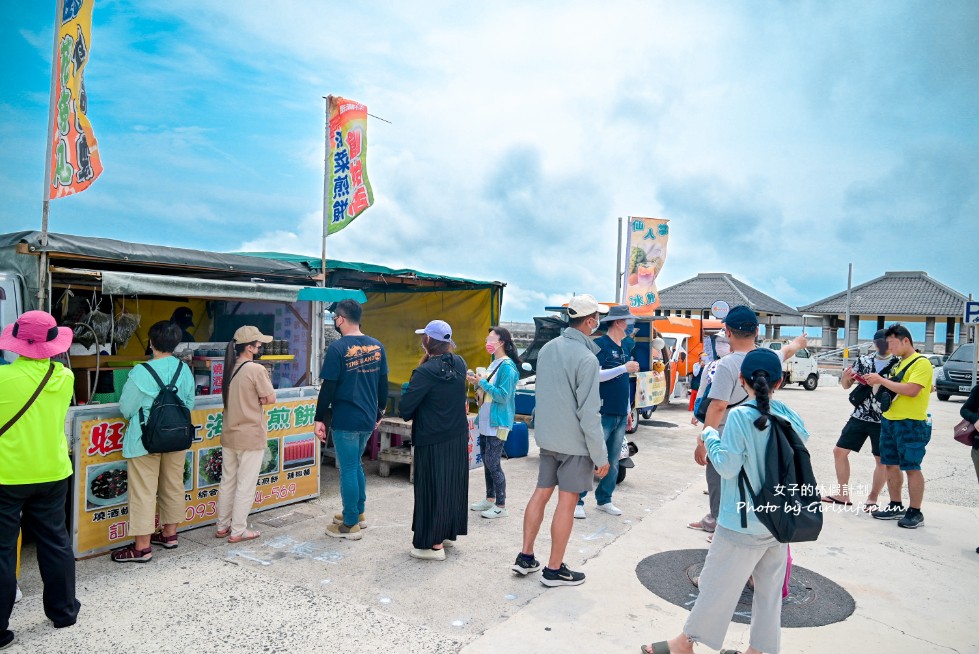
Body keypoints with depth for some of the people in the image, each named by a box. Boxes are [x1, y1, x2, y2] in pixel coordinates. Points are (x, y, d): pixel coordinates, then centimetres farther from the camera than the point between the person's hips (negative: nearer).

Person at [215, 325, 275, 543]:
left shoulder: (230, 368, 5)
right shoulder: (256, 369, -17)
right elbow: (271, 399, -12)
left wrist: (256, 400, 0)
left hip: (229, 434, 8)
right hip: (251, 437, -7)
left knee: (227, 482, 17)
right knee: (246, 485, 3)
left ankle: (222, 526, 27)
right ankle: (238, 531, 10)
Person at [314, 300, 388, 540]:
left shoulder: (338, 348, -13)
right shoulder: (377, 346, 5)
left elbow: (328, 387, -14)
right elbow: (383, 384, 11)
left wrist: (319, 419, -6)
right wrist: (379, 413, 20)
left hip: (345, 420, -6)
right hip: (368, 419, 6)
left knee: (348, 469, 3)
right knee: (355, 464, 22)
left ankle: (350, 525, 13)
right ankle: (359, 513, 32)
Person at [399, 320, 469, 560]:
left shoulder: (425, 372, -21)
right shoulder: (459, 364, -3)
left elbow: (406, 410, -19)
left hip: (432, 441, -7)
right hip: (458, 438, 7)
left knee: (432, 489, 4)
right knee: (453, 485, 18)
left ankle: (434, 544, 13)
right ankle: (449, 532, 34)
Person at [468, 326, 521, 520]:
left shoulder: (507, 366, -16)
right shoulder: (494, 364, 11)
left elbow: (503, 396, -21)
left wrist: (482, 382, -16)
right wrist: (477, 381, 4)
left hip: (498, 423, -9)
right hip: (486, 421, 9)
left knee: (493, 463, -4)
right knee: (487, 461, 16)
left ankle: (501, 506, 7)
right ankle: (490, 499, 29)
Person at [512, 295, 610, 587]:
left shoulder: (547, 349, 3)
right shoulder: (586, 358, -20)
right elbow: (589, 413, -20)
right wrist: (601, 456, -12)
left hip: (546, 437, 7)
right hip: (575, 442, -7)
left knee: (541, 494, 16)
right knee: (567, 503, 5)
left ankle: (525, 557, 24)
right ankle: (554, 569, 17)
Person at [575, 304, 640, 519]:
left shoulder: (623, 348, 15)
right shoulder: (600, 344, -9)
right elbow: (595, 375, -19)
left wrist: (628, 410, 20)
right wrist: (624, 368, -21)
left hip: (620, 415, 8)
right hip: (603, 413, -8)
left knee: (613, 462, 13)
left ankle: (604, 500, 24)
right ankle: (578, 501, 5)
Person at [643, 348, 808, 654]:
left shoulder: (740, 415, -19)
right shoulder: (786, 414, -4)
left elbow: (728, 465, -20)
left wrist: (709, 436, -5)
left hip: (743, 525, -5)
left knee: (717, 585, 8)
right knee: (770, 589, 16)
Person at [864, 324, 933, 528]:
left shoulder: (921, 363, -11)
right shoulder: (898, 363, 16)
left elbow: (911, 390, -23)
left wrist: (882, 380, -19)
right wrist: (877, 382, 7)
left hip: (911, 423, -8)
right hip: (889, 421, 8)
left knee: (911, 468, -3)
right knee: (891, 465, 11)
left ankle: (915, 512, 6)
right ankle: (896, 506, 21)